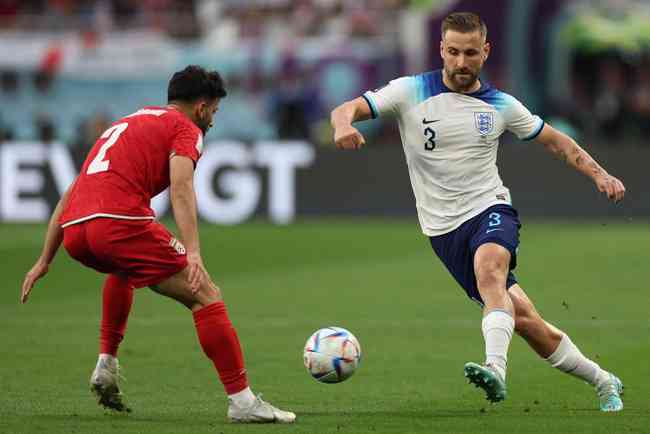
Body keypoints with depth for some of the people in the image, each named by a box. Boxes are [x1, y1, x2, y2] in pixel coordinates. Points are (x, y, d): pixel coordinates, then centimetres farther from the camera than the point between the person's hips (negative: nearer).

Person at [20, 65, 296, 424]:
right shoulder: (185, 128, 11)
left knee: (123, 269, 41)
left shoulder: (124, 125, 34)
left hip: (73, 233, 8)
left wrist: (45, 261, 34)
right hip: (120, 222, -8)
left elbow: (69, 196, 33)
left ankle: (106, 367, 32)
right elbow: (181, 187, -10)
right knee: (206, 296, -3)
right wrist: (193, 253, -21)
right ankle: (242, 401, -11)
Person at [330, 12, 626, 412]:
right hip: (444, 229, 0)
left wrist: (599, 173, 2)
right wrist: (343, 124, -35)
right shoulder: (411, 92, -2)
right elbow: (349, 109, -10)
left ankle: (496, 370, -53)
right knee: (522, 318, -1)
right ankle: (602, 381, 16)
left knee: (488, 268, -36)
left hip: (491, 210, 0)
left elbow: (554, 140, 16)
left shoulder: (500, 106, 4)